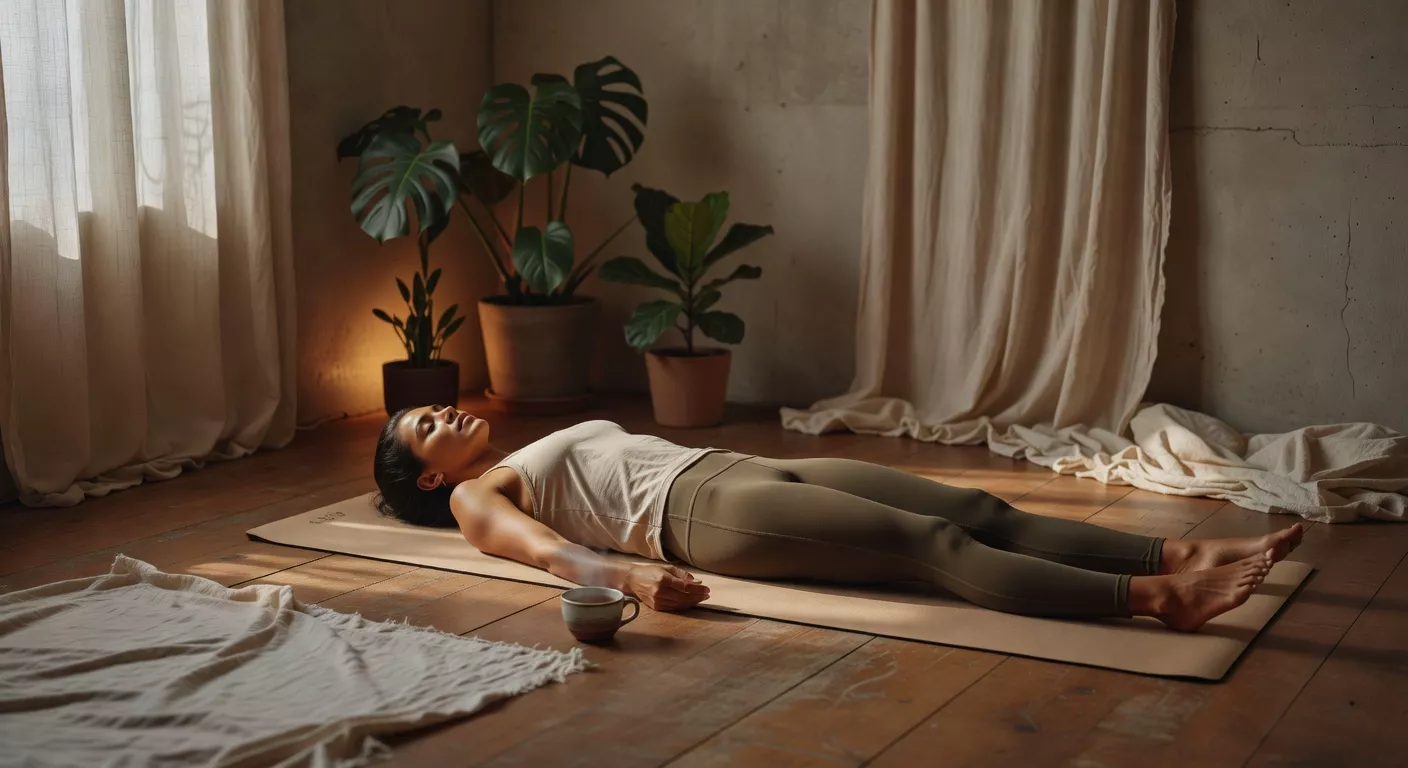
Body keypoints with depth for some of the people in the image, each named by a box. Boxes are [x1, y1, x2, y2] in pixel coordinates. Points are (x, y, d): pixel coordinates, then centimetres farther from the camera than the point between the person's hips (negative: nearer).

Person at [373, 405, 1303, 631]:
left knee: (981, 508, -12)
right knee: (936, 543, -25)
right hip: (697, 508, -8)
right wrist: (629, 573, -30)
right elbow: (550, 551, -10)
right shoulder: (476, 495, 11)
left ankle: (1180, 553, -21)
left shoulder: (537, 456, 35)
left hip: (743, 465, 8)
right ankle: (1153, 598, -34)